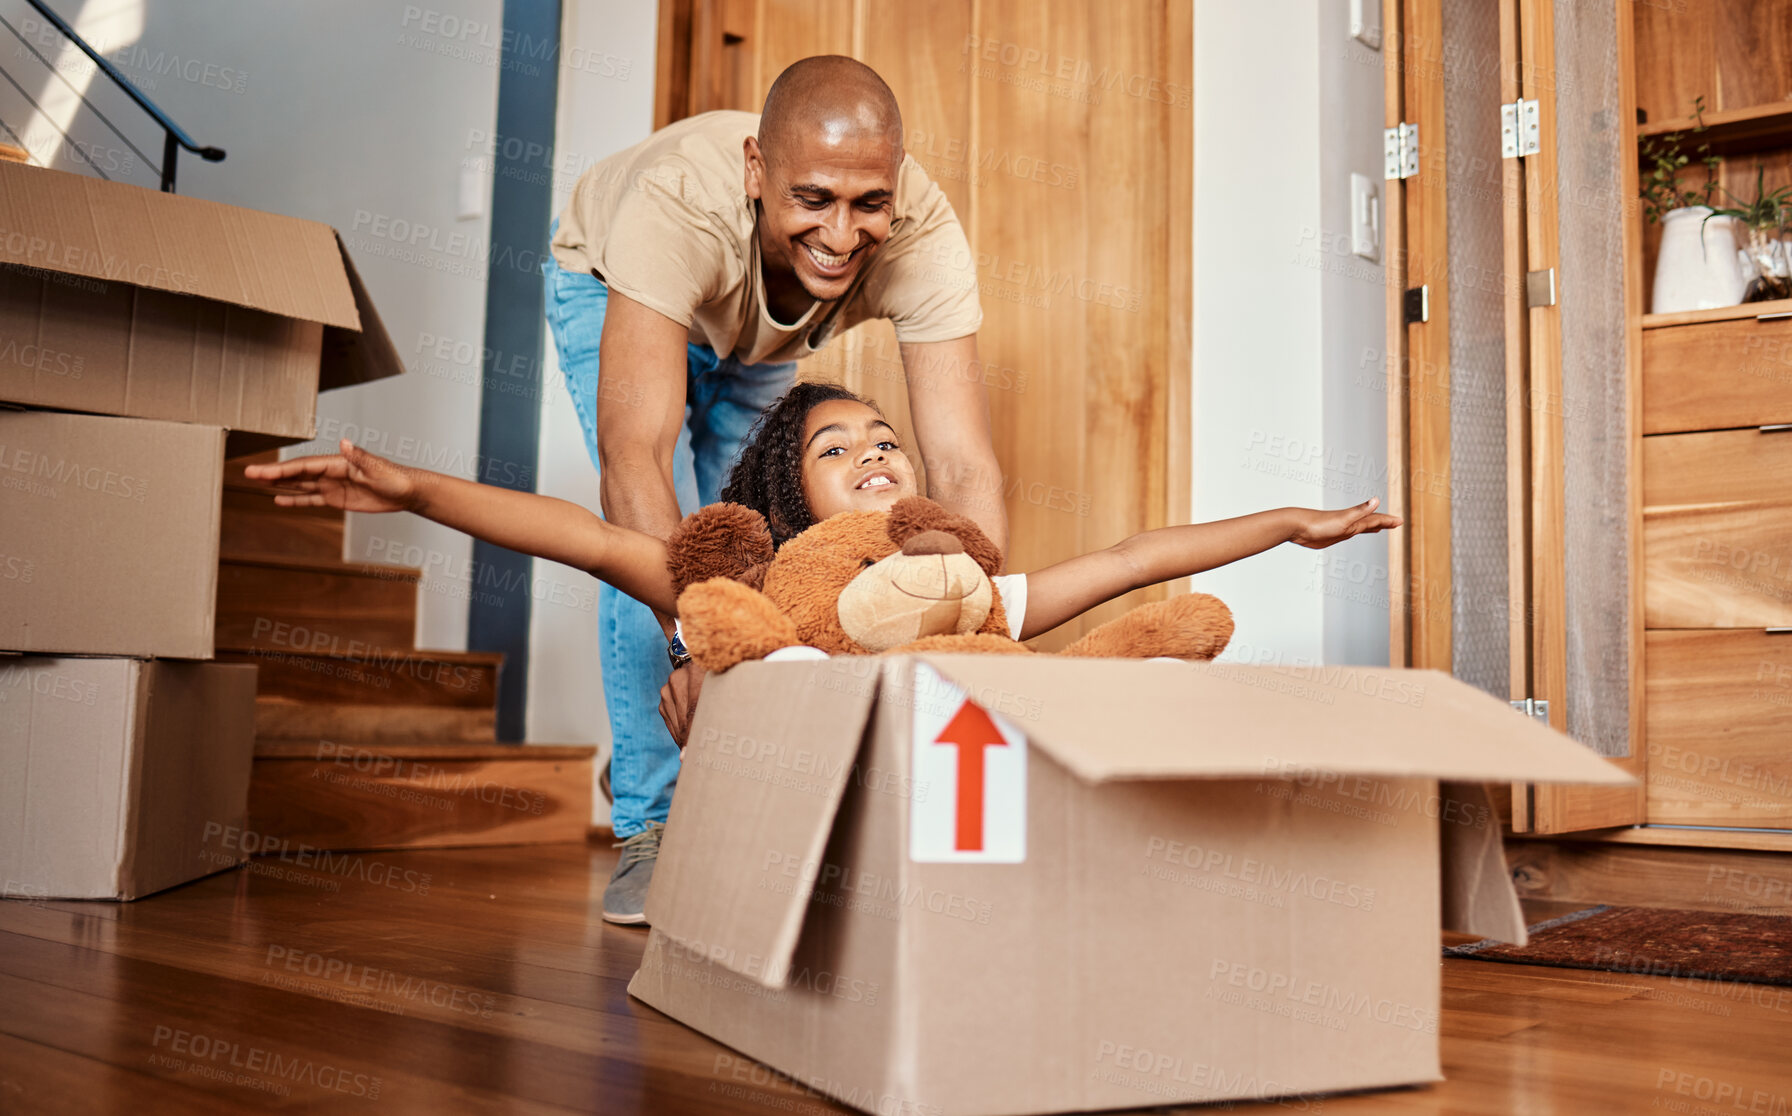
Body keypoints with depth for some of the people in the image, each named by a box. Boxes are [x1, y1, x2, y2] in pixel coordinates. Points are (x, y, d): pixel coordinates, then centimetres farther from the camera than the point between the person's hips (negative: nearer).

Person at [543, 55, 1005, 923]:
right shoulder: (680, 199, -47)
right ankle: (653, 824, -6)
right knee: (653, 538, -21)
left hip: (760, 341, 3)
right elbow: (633, 453, -53)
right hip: (610, 287, -3)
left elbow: (964, 471, -42)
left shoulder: (924, 237, -39)